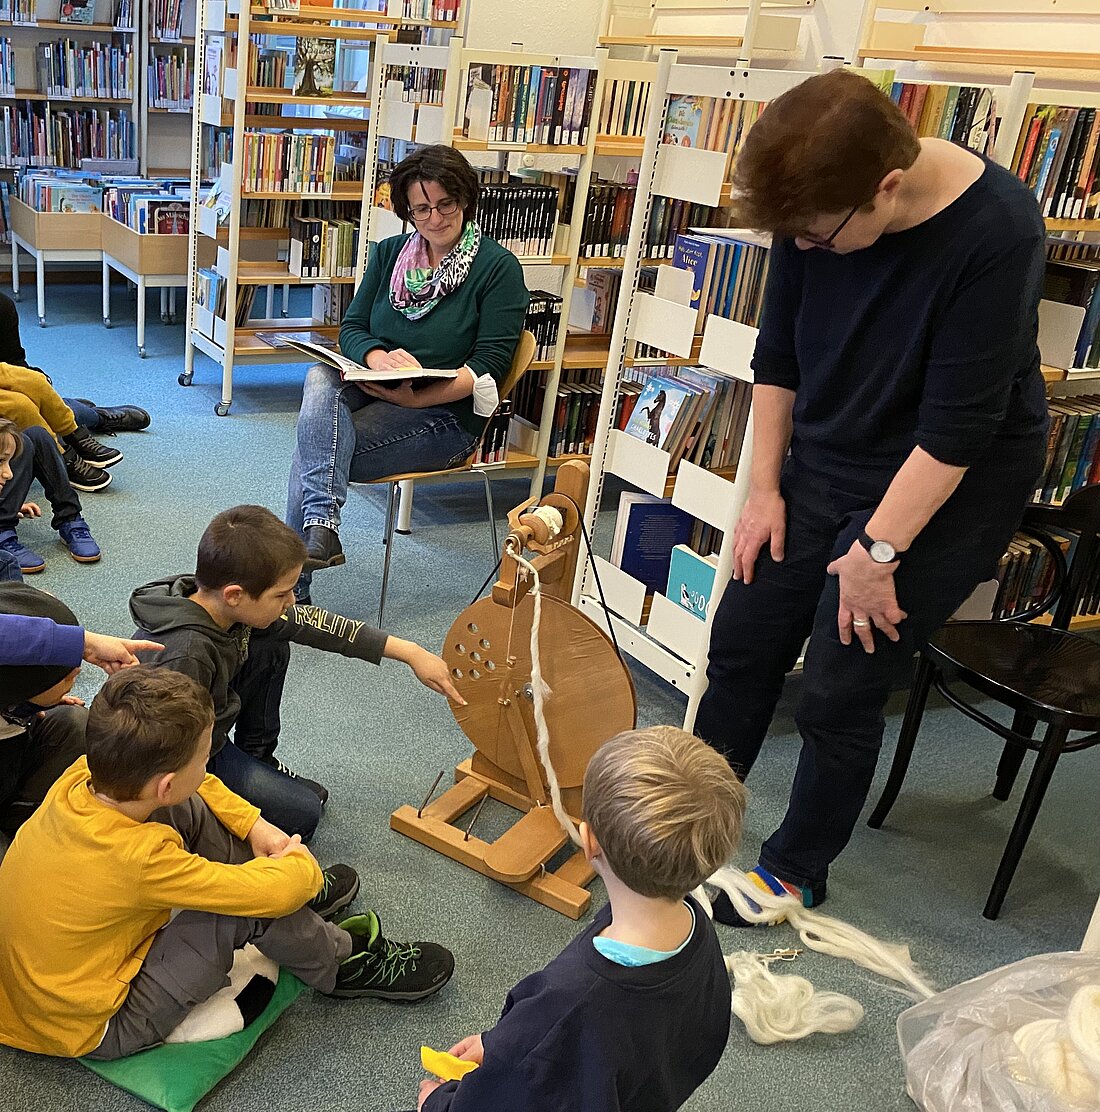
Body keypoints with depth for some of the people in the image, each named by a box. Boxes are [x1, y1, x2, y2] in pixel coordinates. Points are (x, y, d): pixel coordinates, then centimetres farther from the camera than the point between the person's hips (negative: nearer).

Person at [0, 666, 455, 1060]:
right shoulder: (140, 859, -36)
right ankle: (342, 965, 7)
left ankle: (299, 897, 18)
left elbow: (195, 787, 5)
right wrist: (300, 866, -8)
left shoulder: (82, 778, -15)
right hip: (95, 1030, -8)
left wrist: (255, 825, -3)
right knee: (251, 904, -22)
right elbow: (273, 891, -29)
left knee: (190, 811, 0)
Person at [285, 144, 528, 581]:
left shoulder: (499, 267, -4)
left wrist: (416, 398, -21)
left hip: (444, 413, -5)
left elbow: (488, 366, -11)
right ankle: (321, 526, -34)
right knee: (320, 379, -29)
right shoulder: (389, 253, 12)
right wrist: (378, 357, -15)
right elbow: (352, 327, 10)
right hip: (370, 388, 6)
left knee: (313, 448, -25)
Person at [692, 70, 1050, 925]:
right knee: (743, 645, 10)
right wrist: (765, 489, 2)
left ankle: (799, 868, 24)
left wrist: (877, 550, -20)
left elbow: (958, 424, -24)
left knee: (840, 693, -1)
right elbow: (777, 357, 1)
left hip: (945, 489, -5)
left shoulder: (996, 234, -27)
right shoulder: (816, 213, -10)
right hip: (821, 469, 6)